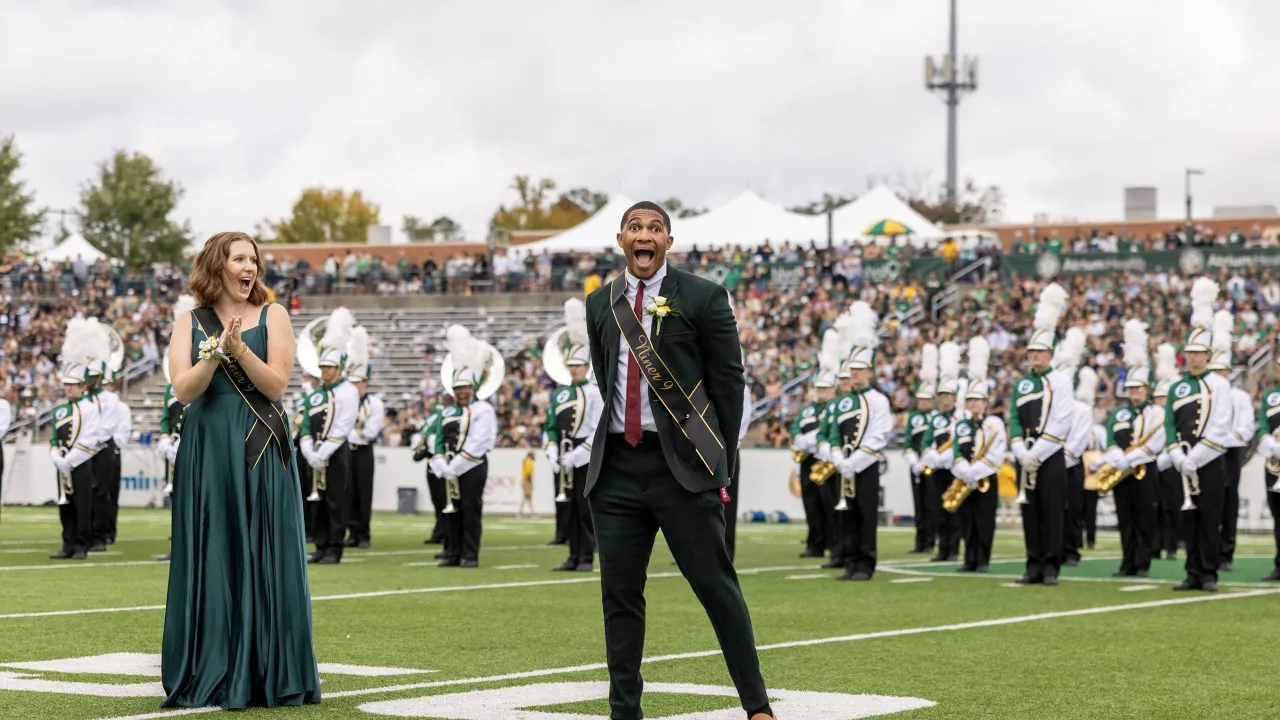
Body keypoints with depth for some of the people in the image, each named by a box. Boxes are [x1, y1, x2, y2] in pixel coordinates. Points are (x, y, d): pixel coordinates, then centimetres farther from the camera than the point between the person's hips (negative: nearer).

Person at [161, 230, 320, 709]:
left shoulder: (272, 316, 4)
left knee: (264, 559, -2)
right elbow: (183, 390, -5)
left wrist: (239, 350, -18)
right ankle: (212, 675, 6)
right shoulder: (189, 324, 7)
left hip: (261, 454, -1)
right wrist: (217, 351, -18)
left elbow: (277, 385, -5)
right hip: (207, 453, 1)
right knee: (212, 561, 1)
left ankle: (269, 675, 2)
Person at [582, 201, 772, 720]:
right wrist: (623, 431, 13)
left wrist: (718, 460, -1)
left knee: (716, 585, -3)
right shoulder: (600, 305, 11)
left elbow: (728, 381, -1)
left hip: (683, 465, -4)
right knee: (619, 594, 5)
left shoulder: (703, 298, -2)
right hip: (616, 465, 4)